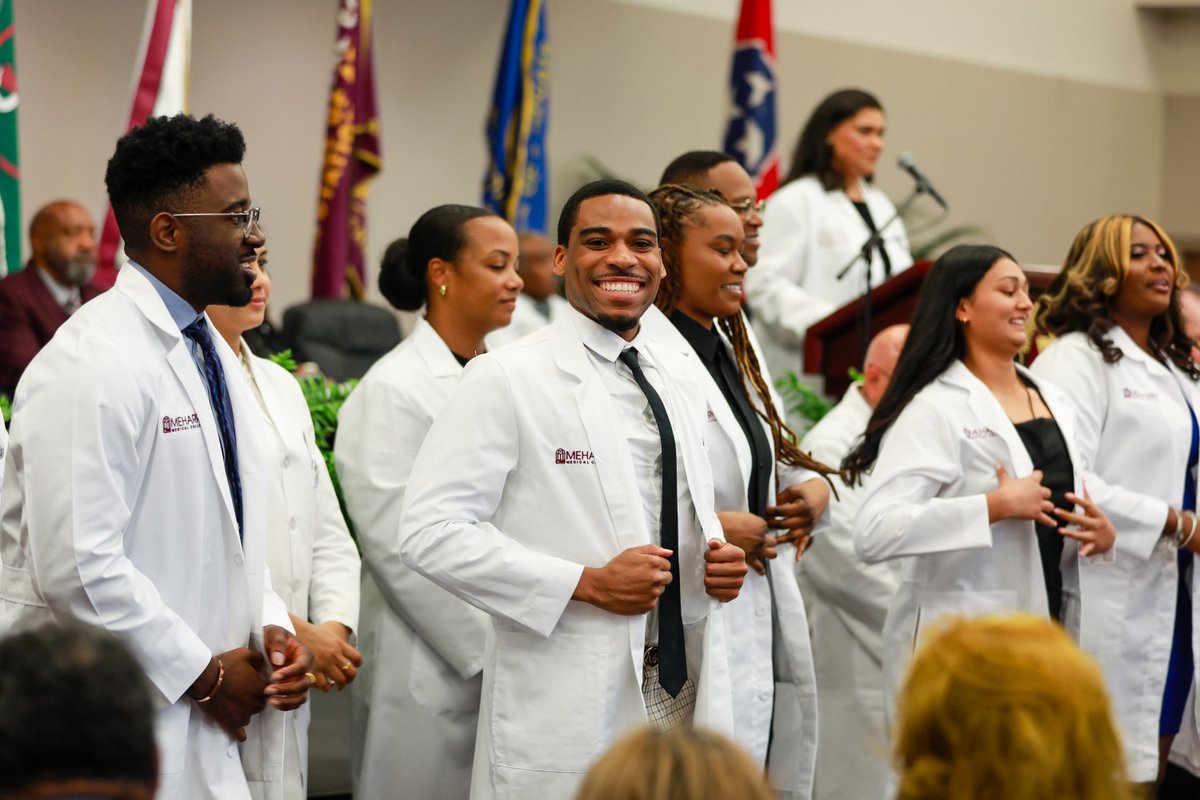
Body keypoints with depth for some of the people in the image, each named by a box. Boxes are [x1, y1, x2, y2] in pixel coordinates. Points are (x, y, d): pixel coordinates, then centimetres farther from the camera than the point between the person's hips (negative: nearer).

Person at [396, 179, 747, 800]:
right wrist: (586, 584, -19)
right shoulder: (506, 380, -7)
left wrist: (719, 562, 3)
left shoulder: (678, 377, 13)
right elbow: (429, 531, -14)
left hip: (684, 695, 6)